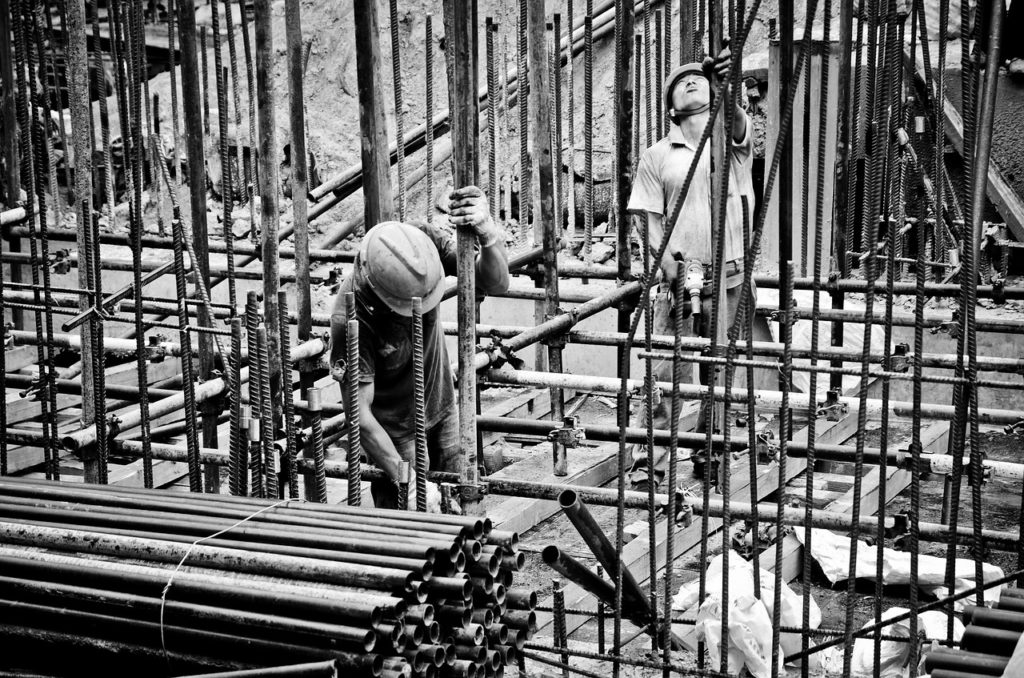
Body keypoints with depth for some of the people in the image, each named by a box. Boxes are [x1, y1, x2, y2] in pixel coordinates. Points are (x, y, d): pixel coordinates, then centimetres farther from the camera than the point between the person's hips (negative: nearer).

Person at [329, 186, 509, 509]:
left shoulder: (426, 241, -24)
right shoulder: (351, 318, -35)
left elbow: (496, 283, -31)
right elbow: (360, 414, -29)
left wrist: (487, 233, -52)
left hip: (442, 404, 5)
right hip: (394, 425, -5)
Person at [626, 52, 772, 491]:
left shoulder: (733, 137, 4)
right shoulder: (657, 156, 5)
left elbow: (735, 119, -21)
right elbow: (650, 221, 2)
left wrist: (728, 85, -43)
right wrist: (672, 272, -12)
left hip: (730, 279, 1)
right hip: (678, 279, -1)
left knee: (719, 375, 11)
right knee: (661, 373, -7)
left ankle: (709, 455, 27)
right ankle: (646, 464, -2)